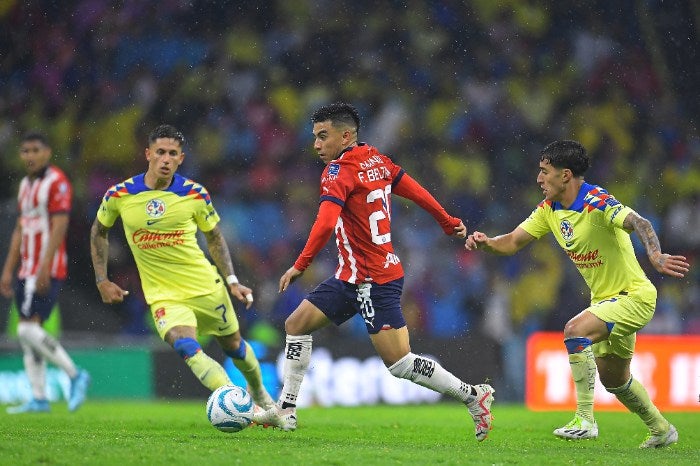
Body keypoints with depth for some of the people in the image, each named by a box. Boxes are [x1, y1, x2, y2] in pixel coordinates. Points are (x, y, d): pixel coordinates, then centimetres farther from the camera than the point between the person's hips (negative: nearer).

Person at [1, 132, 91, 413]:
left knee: (29, 329, -15)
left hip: (48, 271, -9)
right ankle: (39, 399, 8)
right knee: (26, 334, 5)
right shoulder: (25, 185, 17)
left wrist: (45, 268, -23)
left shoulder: (57, 183, -10)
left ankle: (75, 375, -2)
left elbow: (59, 227, -17)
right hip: (26, 271, 9)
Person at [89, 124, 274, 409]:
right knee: (186, 348, -28)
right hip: (163, 294, -1)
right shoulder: (119, 195, -8)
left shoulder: (194, 194, -8)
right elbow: (99, 231, 10)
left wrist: (232, 281, 0)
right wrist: (102, 281, 6)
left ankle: (259, 393, 47)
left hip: (206, 287, 1)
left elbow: (214, 238, 8)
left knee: (233, 346, 17)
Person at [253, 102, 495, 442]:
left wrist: (300, 265, -29)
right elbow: (414, 190, 15)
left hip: (374, 282, -10)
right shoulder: (376, 160, 8)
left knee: (400, 364, -9)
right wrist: (448, 223, 25)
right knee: (296, 324, 10)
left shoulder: (339, 172, -17)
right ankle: (285, 411, 13)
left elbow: (326, 223, -30)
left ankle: (473, 395, 0)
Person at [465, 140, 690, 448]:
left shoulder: (597, 202, -25)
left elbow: (639, 224, -41)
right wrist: (486, 243, -21)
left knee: (575, 330, -30)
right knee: (613, 378, 18)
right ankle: (662, 429, 40)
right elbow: (513, 242, 1)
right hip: (604, 298, 10)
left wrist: (655, 256, -60)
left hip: (634, 295, -10)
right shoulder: (549, 208, 0)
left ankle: (585, 419, -25)